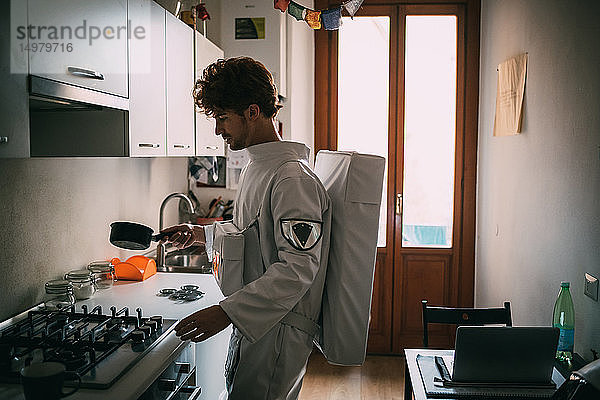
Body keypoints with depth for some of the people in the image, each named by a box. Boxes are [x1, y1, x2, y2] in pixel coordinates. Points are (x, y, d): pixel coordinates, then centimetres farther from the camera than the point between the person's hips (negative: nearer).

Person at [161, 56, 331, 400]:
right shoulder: (257, 168, 11)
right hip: (251, 320, 10)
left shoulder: (293, 178, -22)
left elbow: (297, 270, -27)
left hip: (279, 331, -10)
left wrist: (225, 312, -28)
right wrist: (199, 234, 14)